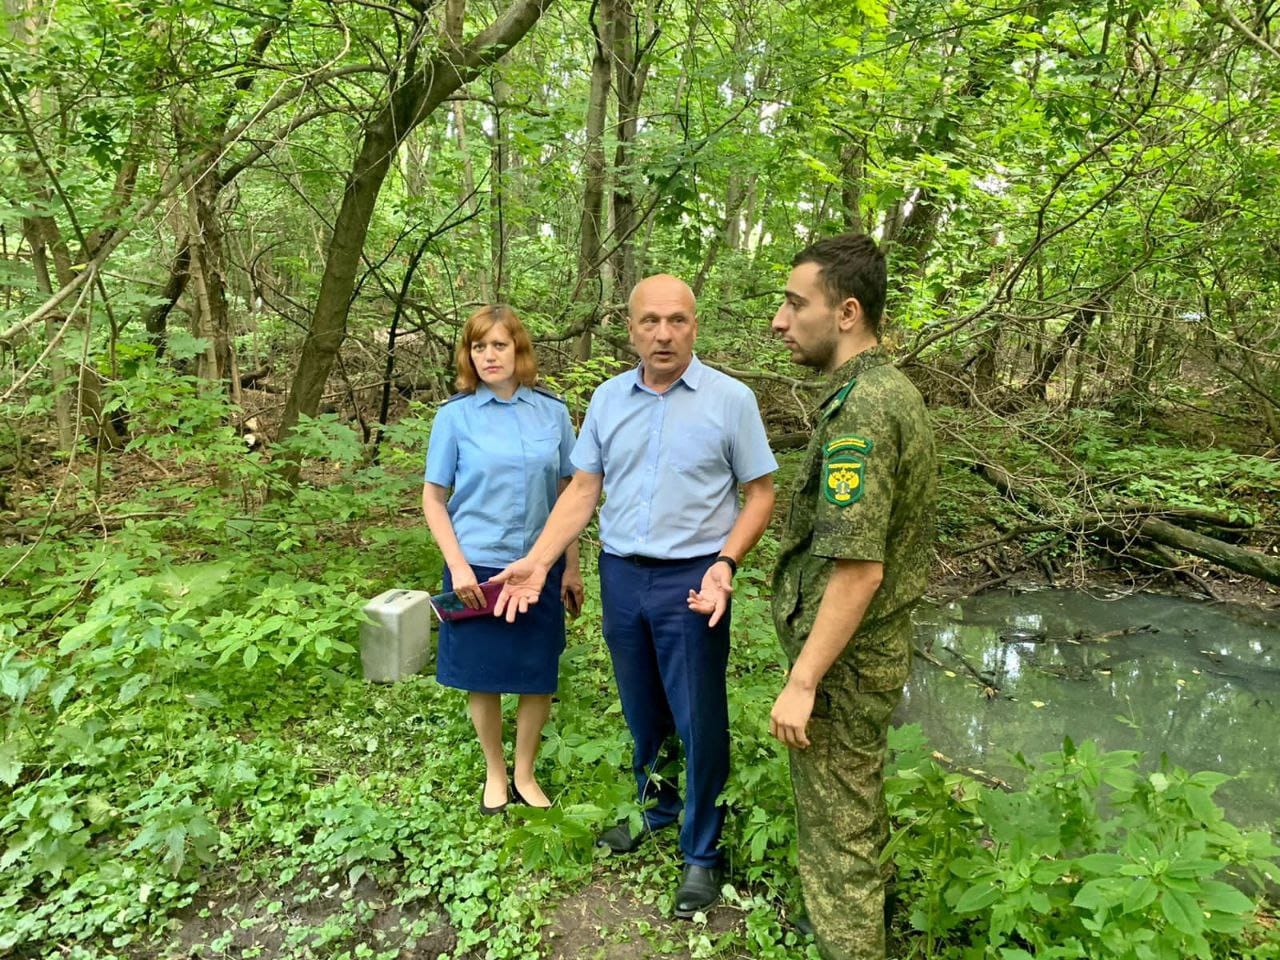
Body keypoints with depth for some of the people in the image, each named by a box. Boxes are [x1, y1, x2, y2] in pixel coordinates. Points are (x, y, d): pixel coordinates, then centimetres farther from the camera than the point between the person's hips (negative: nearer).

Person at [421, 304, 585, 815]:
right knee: (485, 679, 10)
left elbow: (567, 492, 5)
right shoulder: (456, 414, -5)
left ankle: (525, 775, 32)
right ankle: (495, 774, 34)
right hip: (479, 567, -1)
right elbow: (433, 497, -2)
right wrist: (458, 565, -10)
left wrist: (571, 566, 5)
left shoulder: (552, 411, 0)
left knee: (539, 678, 10)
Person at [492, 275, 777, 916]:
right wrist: (537, 560, -6)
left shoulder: (730, 400, -7)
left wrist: (725, 564, -18)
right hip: (620, 575, 4)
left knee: (699, 721, 4)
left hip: (690, 580, -4)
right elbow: (583, 489, 5)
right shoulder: (608, 398, 4)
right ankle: (653, 808, 43)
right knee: (641, 713, 19)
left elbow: (760, 493, -4)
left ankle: (702, 852, 24)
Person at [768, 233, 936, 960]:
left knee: (836, 818, 6)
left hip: (846, 655, -10)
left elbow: (857, 568, -28)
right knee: (858, 796, 27)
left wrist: (802, 681, -22)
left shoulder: (860, 409, -25)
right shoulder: (894, 389, 6)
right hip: (877, 642, 10)